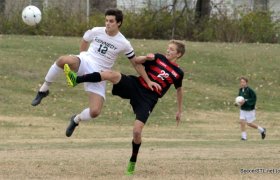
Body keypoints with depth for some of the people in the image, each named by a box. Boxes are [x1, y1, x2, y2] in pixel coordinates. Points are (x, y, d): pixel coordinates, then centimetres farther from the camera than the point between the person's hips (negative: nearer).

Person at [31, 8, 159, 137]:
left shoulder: (124, 44, -5)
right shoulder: (96, 31, -2)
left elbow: (136, 63, 6)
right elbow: (85, 40, 21)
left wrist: (148, 81, 7)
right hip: (85, 63, 0)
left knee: (95, 112, -15)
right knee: (63, 60, -37)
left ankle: (76, 119, 22)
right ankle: (44, 90, -18)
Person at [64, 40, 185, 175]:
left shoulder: (178, 73, 5)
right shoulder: (158, 58, 8)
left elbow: (179, 90, 22)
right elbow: (136, 61, 9)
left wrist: (180, 110, 28)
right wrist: (146, 57, -13)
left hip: (147, 100, -2)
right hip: (135, 86, 2)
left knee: (137, 131, -15)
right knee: (112, 74, -27)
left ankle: (132, 162, 10)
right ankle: (76, 80, -33)